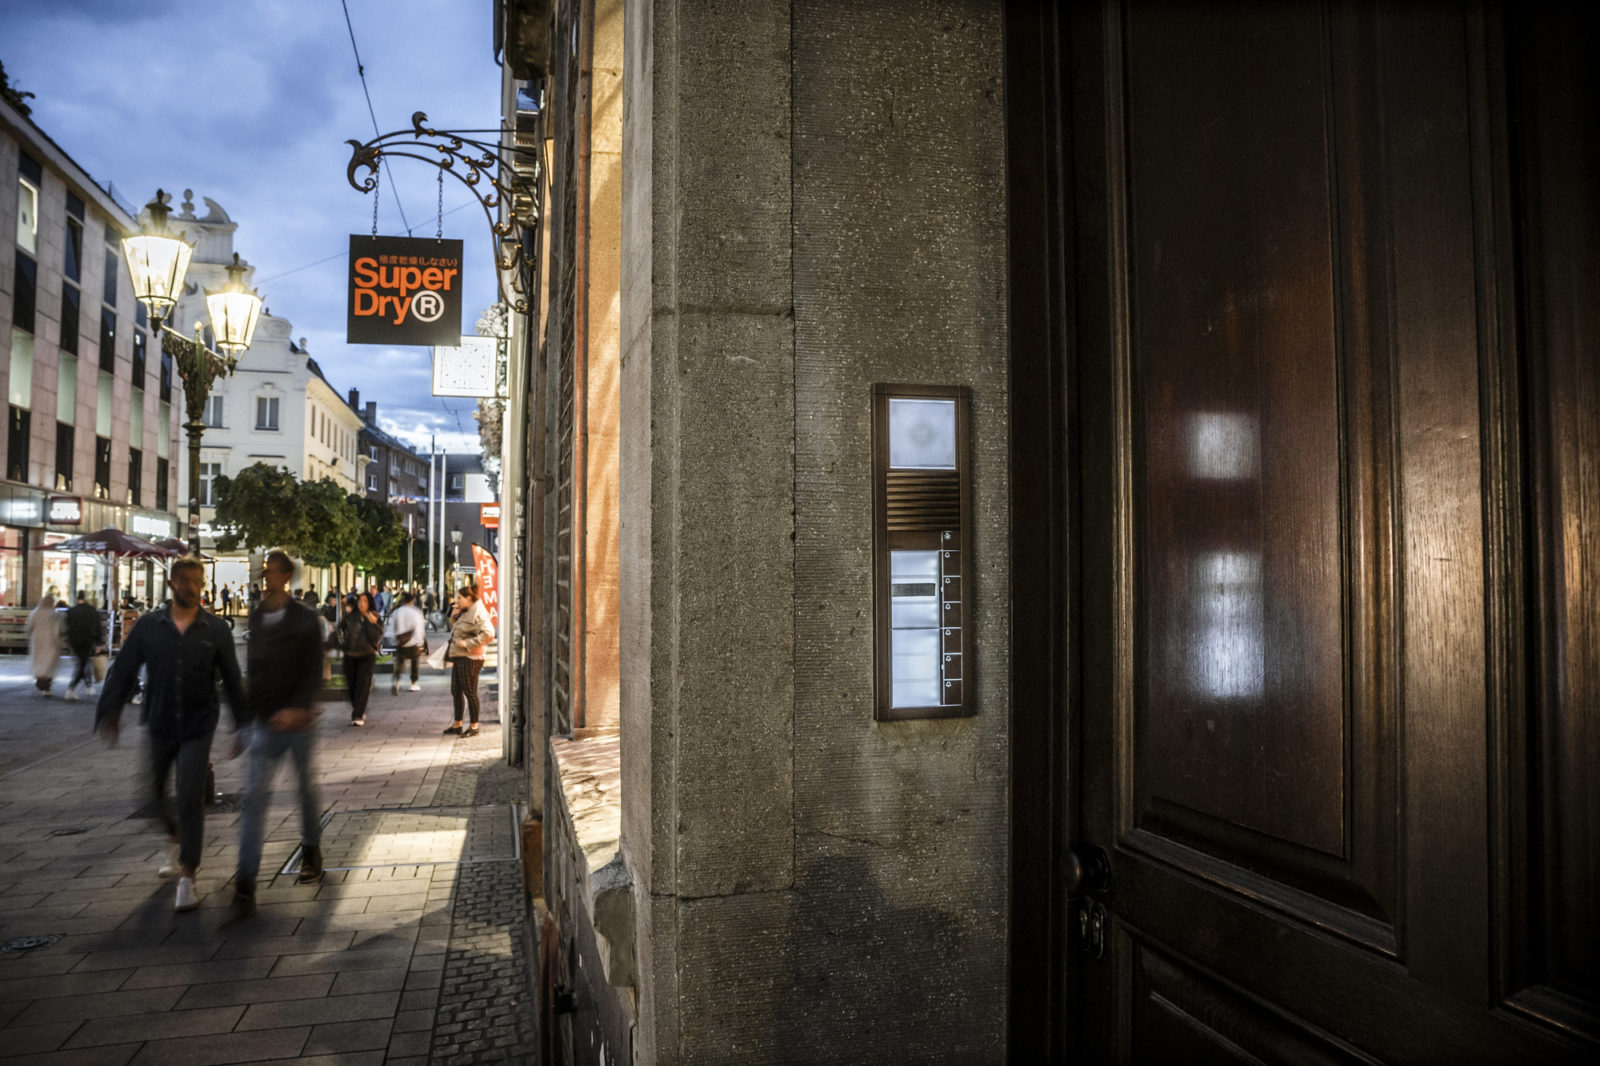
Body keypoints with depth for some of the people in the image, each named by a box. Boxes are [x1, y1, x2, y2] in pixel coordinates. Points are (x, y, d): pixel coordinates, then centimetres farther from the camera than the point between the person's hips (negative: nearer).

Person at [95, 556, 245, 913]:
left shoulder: (216, 629, -3)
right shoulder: (148, 626, -1)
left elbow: (232, 680, 2)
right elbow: (123, 672, 1)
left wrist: (242, 725, 1)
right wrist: (109, 713, -10)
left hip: (197, 727, -2)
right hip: (158, 726, 2)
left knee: (191, 797, -7)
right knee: (154, 791, 15)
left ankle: (187, 877, 2)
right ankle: (176, 841, 45)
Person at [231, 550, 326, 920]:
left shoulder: (305, 619, -6)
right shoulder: (255, 618, 7)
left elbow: (314, 671, -10)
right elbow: (252, 667, 13)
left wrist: (296, 708, -22)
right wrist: (248, 710, 11)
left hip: (297, 720, -2)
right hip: (264, 722, 2)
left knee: (306, 787, 13)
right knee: (255, 796, -7)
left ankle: (311, 851, 36)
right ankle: (245, 886, -8)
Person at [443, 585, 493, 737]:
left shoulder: (478, 614, -15)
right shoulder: (464, 612, 16)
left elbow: (488, 634, -26)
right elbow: (456, 632, 28)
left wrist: (467, 643, -23)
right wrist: (453, 618, 10)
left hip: (469, 658, -10)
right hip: (458, 657, 10)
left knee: (470, 692, -3)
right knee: (456, 691, 14)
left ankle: (474, 726, 7)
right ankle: (457, 724, 24)